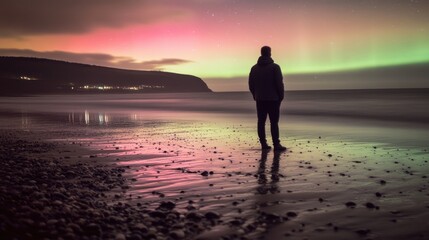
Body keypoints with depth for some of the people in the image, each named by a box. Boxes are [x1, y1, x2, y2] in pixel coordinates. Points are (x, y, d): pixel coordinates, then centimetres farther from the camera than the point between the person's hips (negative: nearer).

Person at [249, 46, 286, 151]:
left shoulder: (254, 68, 7)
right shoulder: (275, 67, -8)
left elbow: (251, 84, 8)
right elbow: (279, 83, -10)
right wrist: (281, 96, 1)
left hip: (259, 99, 4)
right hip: (273, 99, -4)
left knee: (261, 121, 7)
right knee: (274, 122, -3)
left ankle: (263, 143, 7)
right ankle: (276, 144, -5)